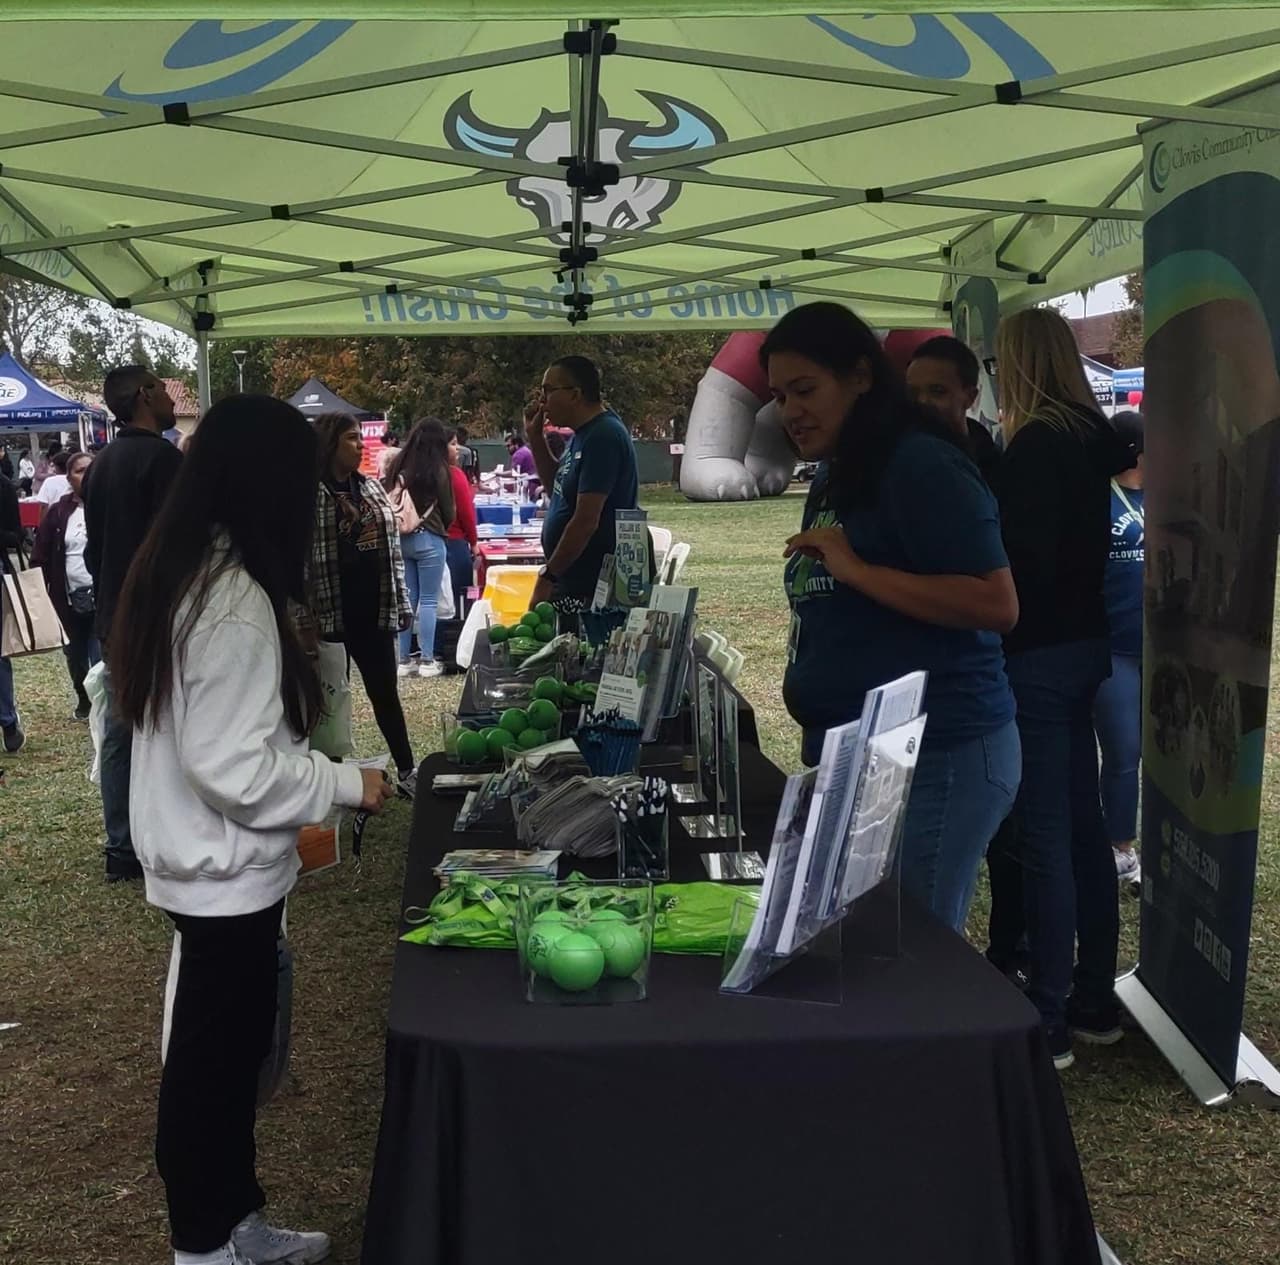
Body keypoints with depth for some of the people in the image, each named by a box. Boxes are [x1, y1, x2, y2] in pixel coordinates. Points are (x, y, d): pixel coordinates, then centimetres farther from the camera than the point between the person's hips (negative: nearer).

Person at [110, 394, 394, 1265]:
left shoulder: (181, 569, 5)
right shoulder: (235, 599, -26)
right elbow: (236, 768, -28)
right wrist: (345, 785, -15)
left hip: (207, 858, 9)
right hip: (224, 868, -9)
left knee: (230, 1046, 20)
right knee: (213, 1059, 7)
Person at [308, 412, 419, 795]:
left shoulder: (371, 488, 10)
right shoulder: (310, 494, -10)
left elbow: (392, 550, 14)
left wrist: (401, 603, 12)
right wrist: (305, 618, -16)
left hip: (374, 611, 6)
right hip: (332, 614, -6)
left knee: (385, 692, 13)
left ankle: (406, 771, 22)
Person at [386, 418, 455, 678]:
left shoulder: (399, 466, 4)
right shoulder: (438, 468, -7)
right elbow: (448, 510, 0)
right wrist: (443, 526, 19)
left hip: (400, 539, 4)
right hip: (429, 539, -4)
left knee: (406, 600, 10)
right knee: (428, 602, 1)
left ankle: (403, 660, 12)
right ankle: (427, 661, 2)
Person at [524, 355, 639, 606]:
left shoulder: (602, 437, -18)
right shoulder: (583, 433, 13)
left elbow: (586, 521, -22)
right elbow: (556, 486, 26)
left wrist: (547, 577, -18)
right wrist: (535, 437, 13)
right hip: (573, 583, 9)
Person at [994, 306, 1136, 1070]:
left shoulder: (1035, 442, -16)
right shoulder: (1090, 435, 9)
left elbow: (1027, 561, -20)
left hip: (1039, 654, -9)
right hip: (1083, 644, 9)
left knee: (1044, 835, -3)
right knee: (1083, 824, 14)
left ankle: (1049, 1023, 5)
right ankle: (1095, 1003, 24)